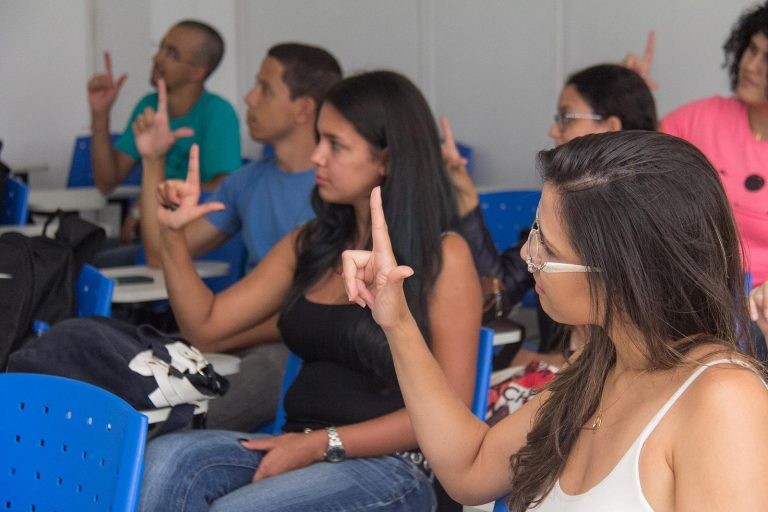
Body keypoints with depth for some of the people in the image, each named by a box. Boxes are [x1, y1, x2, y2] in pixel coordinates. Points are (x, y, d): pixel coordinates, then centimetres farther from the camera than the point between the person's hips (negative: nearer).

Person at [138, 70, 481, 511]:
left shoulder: (442, 255, -5)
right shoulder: (311, 245, 15)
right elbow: (207, 321, 17)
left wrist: (324, 444, -13)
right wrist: (173, 234, 2)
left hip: (389, 468, -6)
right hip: (298, 450, 6)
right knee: (166, 460, -25)